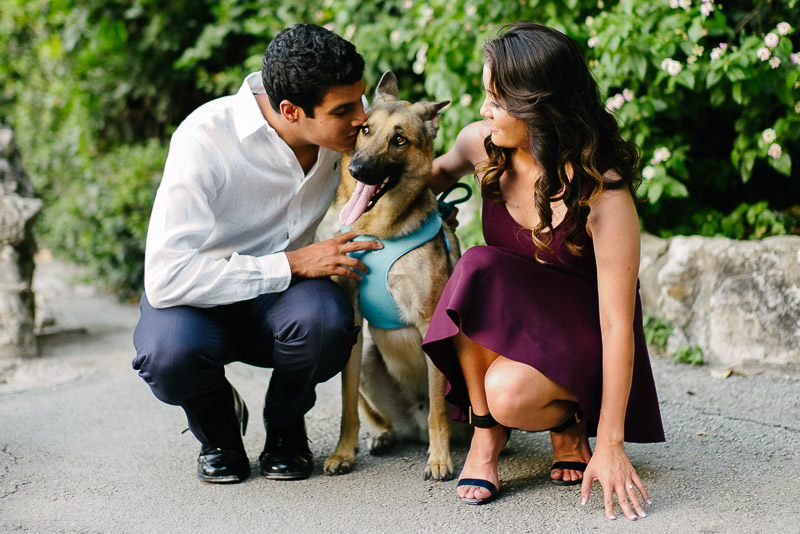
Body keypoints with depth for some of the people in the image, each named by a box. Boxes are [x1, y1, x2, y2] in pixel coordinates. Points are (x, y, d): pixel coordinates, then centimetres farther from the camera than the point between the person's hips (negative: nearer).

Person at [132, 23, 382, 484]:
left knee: (325, 321, -34)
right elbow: (167, 277, -33)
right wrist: (292, 264, -30)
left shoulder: (339, 130, -10)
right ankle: (218, 425, 1)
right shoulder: (204, 138, -27)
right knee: (171, 352, -38)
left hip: (281, 296, 3)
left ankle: (285, 427, 1)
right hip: (197, 295, -3)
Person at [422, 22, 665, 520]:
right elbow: (440, 171, 17)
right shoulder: (483, 145, -10)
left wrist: (610, 445, -23)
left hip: (578, 330, -4)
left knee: (510, 395, -36)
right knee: (477, 267, -32)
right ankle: (485, 435, -15)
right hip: (503, 324, 5)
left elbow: (617, 325, -24)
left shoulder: (603, 194, -26)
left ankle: (568, 421, 3)